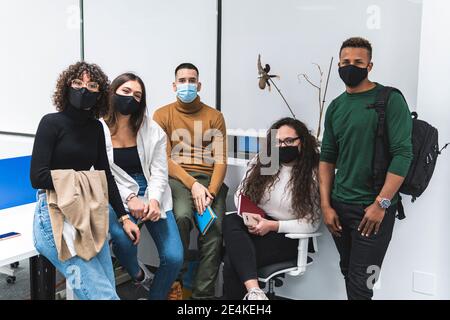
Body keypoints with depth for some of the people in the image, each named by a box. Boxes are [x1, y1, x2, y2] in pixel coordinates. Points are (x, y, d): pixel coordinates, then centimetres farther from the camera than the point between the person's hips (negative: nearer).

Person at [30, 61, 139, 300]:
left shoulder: (96, 127, 9)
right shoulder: (52, 123, -8)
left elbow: (105, 175, 12)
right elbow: (37, 177, -14)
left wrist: (124, 217, 10)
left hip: (89, 214, 6)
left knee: (108, 288, 9)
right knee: (102, 294, -14)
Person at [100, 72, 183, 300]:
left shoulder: (152, 130, 5)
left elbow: (160, 172, -1)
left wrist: (154, 200, -19)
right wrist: (129, 198, -20)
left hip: (151, 195, 2)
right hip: (117, 196, -2)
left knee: (174, 257, -12)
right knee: (122, 237, -33)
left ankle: (155, 295, 19)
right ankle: (138, 274, 5)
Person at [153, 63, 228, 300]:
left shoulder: (215, 117, 13)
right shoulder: (162, 115, 10)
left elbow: (220, 160, 4)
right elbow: (163, 159, 0)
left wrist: (210, 192, -13)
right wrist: (192, 184, -14)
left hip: (209, 179, 2)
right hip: (176, 178, -1)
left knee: (215, 229, -24)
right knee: (182, 216, -32)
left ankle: (203, 294, -12)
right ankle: (174, 281, -12)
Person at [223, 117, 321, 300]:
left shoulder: (313, 174, -7)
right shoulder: (260, 162, 6)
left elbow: (311, 223, -8)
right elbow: (240, 194, 11)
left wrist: (272, 226, -18)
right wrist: (248, 215, -11)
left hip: (286, 236, -4)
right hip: (254, 225, 5)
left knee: (232, 262, -28)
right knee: (230, 221, -33)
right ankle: (253, 290, -43)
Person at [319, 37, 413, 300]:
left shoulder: (391, 100, -8)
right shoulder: (336, 107, 8)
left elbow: (403, 154, -14)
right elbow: (327, 158, 10)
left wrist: (381, 203, -18)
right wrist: (326, 205, 3)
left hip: (373, 207, -5)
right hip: (340, 206, 5)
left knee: (360, 283, -2)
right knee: (348, 273, 17)